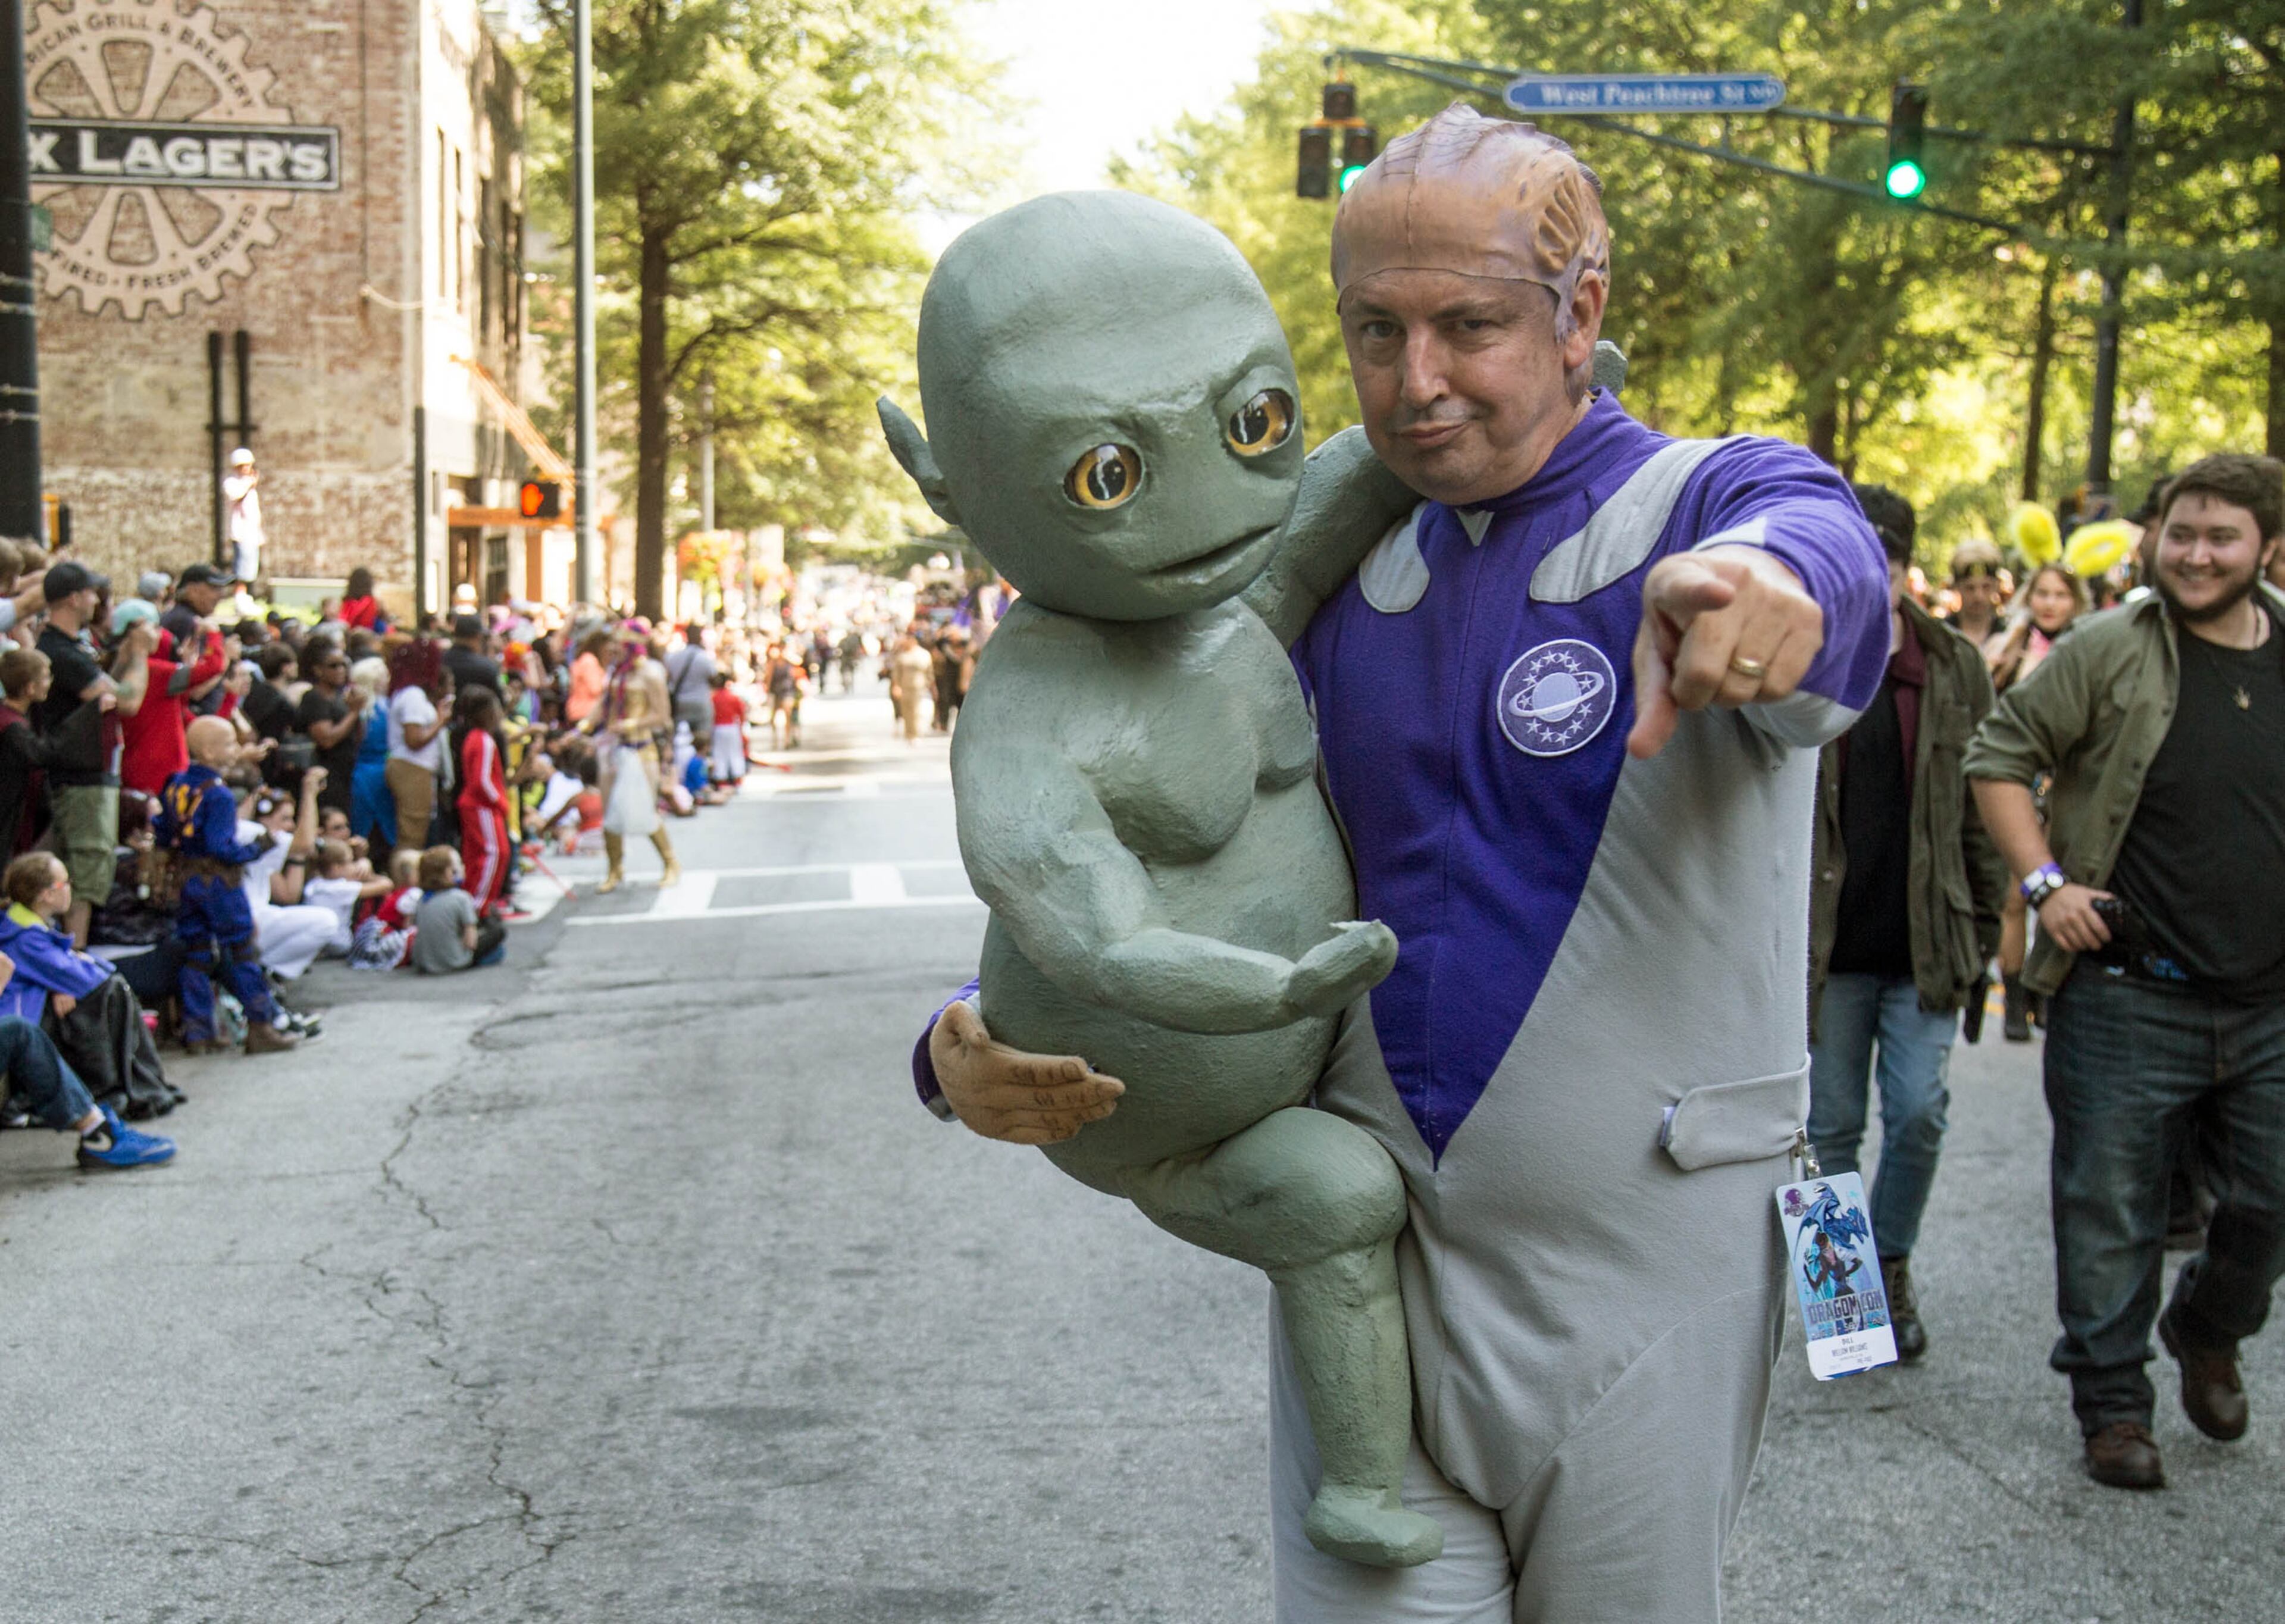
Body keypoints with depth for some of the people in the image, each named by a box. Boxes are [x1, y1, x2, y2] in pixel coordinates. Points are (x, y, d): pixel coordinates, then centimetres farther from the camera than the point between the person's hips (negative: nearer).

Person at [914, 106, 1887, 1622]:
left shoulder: (1719, 502, -8)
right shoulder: (1339, 594, 7)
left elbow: (1822, 548, -33)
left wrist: (1768, 576, -59)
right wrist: (977, 1052, -10)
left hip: (1636, 1271, -3)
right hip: (1368, 1252, 3)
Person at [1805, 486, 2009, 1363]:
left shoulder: (1956, 668, 4)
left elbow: (1984, 804, 8)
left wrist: (1984, 925, 5)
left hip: (1924, 944, 1)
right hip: (1825, 945, -1)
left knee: (1919, 1113, -3)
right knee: (1831, 1125, 6)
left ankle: (1891, 1265, 22)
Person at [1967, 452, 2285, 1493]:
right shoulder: (2110, 652, -5)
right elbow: (1998, 756, -1)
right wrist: (2045, 881, -9)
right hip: (2129, 999, -4)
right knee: (2112, 1213, 4)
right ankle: (2111, 1400, 20)